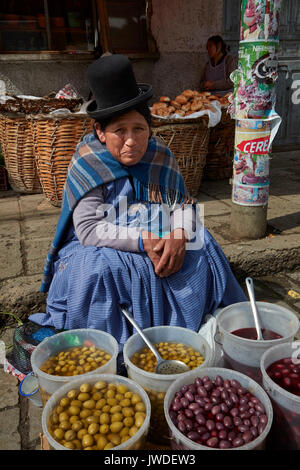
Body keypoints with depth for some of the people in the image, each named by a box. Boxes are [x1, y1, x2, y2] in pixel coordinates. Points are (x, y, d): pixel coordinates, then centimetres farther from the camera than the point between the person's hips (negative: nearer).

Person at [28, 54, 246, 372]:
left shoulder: (160, 157, -1)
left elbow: (182, 203, 0)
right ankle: (113, 347, -11)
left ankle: (191, 334, 1)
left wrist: (178, 235, -23)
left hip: (158, 243, 4)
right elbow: (89, 230, -22)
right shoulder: (88, 166, -14)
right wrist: (143, 241, -32)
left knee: (202, 253, -17)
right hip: (103, 251, -4)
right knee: (97, 270, -34)